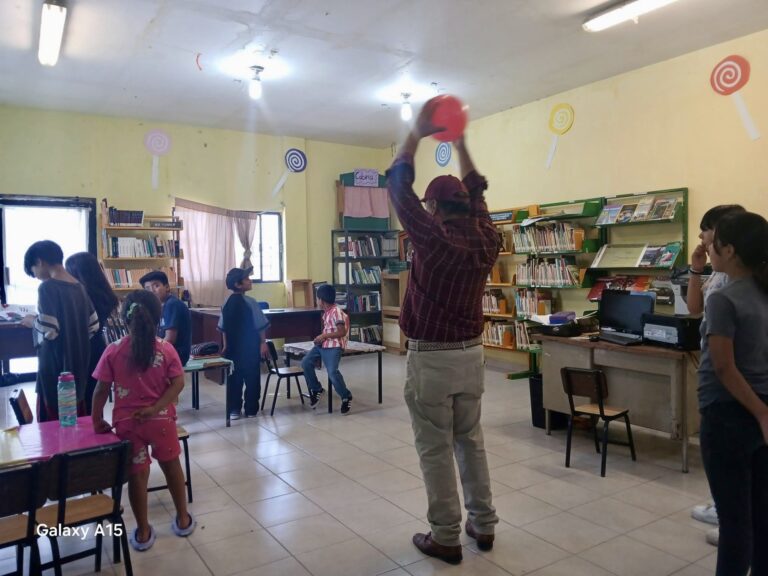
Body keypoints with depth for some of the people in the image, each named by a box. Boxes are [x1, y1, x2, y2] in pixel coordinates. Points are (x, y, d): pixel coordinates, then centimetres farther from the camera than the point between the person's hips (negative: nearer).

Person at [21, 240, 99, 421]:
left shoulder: (47, 287, -14)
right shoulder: (78, 286, 8)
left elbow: (49, 331, -20)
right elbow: (93, 325, 12)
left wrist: (33, 321, -2)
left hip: (55, 368, -7)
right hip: (77, 364, 7)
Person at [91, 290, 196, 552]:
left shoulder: (113, 351, -8)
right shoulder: (166, 349, -8)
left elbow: (101, 390, -6)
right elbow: (178, 383, -14)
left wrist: (97, 420, 4)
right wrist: (156, 408, -13)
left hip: (128, 423, 0)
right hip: (161, 419, 0)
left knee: (137, 474, 12)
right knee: (171, 466, 19)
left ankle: (143, 532, 25)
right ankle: (183, 519, 33)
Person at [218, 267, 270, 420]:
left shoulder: (227, 303, 4)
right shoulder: (250, 302, -13)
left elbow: (223, 328, 9)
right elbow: (260, 326, -12)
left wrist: (226, 346, 17)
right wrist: (263, 343, -2)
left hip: (233, 348, 5)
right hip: (250, 347, -5)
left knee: (234, 379, 11)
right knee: (252, 379, 6)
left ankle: (234, 410, 14)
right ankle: (251, 410, 11)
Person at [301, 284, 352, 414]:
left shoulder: (336, 312, -14)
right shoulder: (326, 312, 15)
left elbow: (342, 332, -19)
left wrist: (324, 336, -18)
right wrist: (321, 337, 16)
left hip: (334, 346, -9)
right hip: (323, 344, 9)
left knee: (332, 371, -24)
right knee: (306, 363, -6)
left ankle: (346, 397, -5)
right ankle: (316, 389, 11)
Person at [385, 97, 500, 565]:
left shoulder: (432, 237, -15)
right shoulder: (486, 241, 0)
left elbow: (399, 187, -6)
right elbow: (476, 192, 16)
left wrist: (417, 134, 3)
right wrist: (460, 141, 19)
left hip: (431, 357, -6)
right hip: (471, 353, 6)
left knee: (436, 450, 5)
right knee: (471, 441, 18)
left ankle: (446, 538, 16)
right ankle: (483, 525, 29)